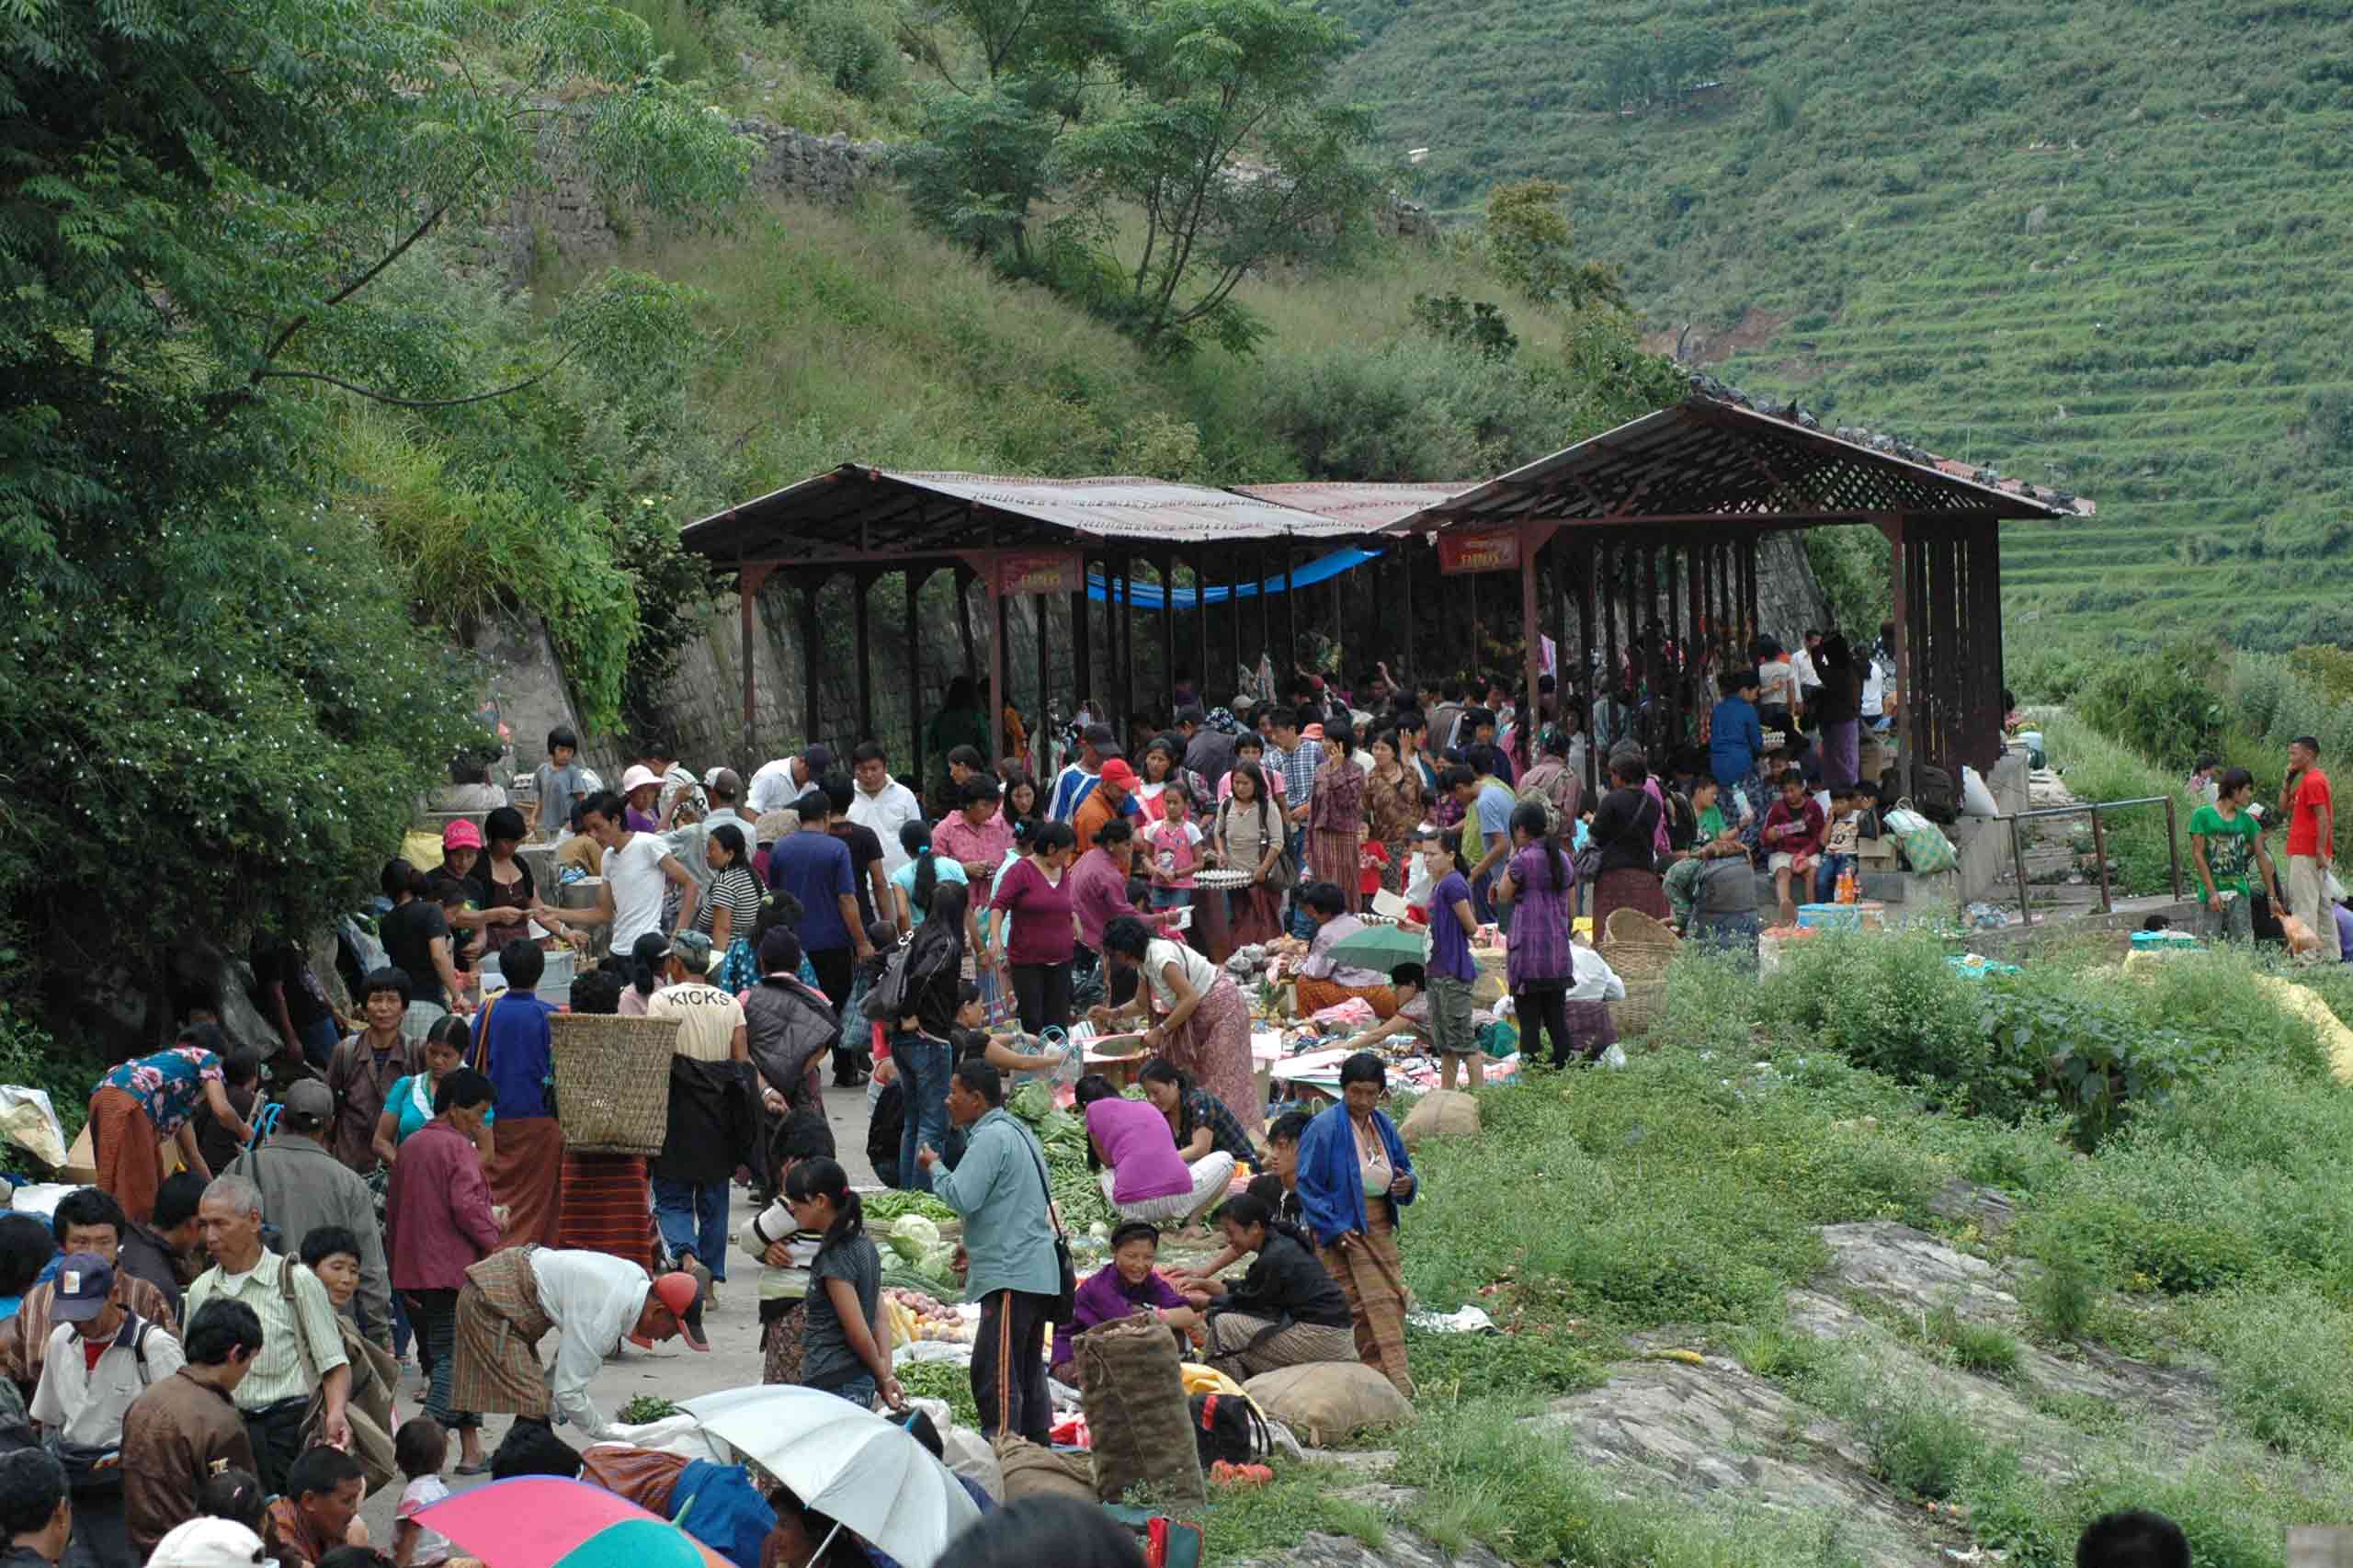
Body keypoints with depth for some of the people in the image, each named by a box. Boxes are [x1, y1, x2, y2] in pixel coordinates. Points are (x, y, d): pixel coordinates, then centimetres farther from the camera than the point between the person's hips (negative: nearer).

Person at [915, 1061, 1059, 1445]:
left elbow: (961, 1197, -19)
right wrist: (976, 1248, 23)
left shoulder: (991, 1137, -12)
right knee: (1028, 1370, 14)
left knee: (994, 1370, -13)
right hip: (1037, 1272, 11)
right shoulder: (1020, 1133, 20)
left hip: (1010, 1276, -11)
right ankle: (1038, 1447, 18)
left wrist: (935, 1167, -1)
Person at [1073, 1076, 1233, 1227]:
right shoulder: (1147, 1107, 27)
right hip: (1179, 1199, 1)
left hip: (1134, 1207, -1)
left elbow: (1108, 1161, 20)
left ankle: (1137, 1224, 9)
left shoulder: (1094, 1109, 15)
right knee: (1225, 1160, 31)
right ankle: (1188, 1221, 10)